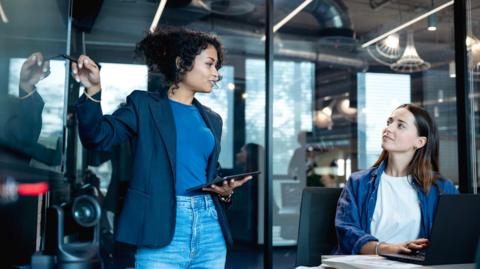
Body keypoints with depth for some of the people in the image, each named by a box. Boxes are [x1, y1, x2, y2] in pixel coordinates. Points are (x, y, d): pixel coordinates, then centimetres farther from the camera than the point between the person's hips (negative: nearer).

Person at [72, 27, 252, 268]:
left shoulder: (211, 119, 17)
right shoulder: (145, 104, 3)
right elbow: (98, 137, -8)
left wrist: (225, 191, 1)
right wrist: (93, 90, -23)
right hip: (162, 230, -5)